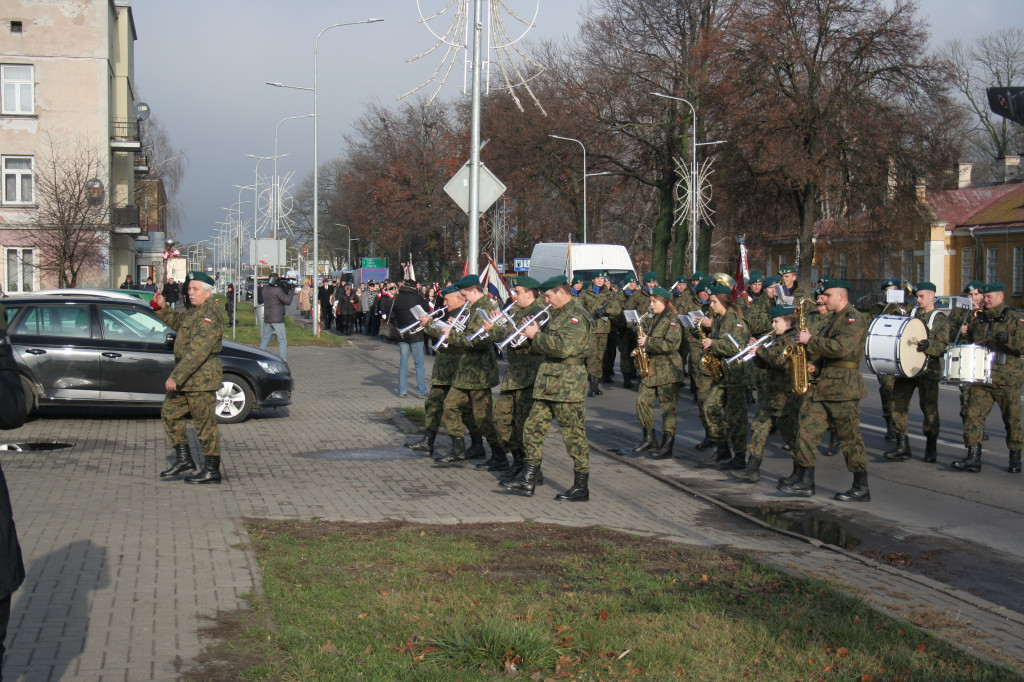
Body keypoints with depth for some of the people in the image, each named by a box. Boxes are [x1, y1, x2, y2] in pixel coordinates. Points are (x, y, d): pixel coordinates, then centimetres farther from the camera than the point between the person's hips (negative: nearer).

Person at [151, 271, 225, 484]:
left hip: (201, 378, -11)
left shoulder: (209, 316, -20)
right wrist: (162, 308, 18)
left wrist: (176, 377, -28)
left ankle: (212, 470, 5)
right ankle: (184, 459, 20)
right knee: (170, 413, 14)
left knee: (205, 423, -3)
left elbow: (197, 352, -27)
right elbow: (178, 321, 35)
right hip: (186, 378, 11)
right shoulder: (196, 311, 14)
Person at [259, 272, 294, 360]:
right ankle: (282, 361, -6)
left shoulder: (264, 289, 5)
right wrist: (290, 292, 0)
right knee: (282, 341, -1)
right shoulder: (278, 290, -16)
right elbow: (287, 301, -14)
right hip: (277, 320, -6)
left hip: (267, 319, 7)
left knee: (265, 340, 16)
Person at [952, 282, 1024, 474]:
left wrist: (1008, 339, -26)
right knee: (973, 416, -8)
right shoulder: (977, 320, 12)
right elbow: (966, 341, 25)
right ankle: (973, 458, -8)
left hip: (1007, 380, -3)